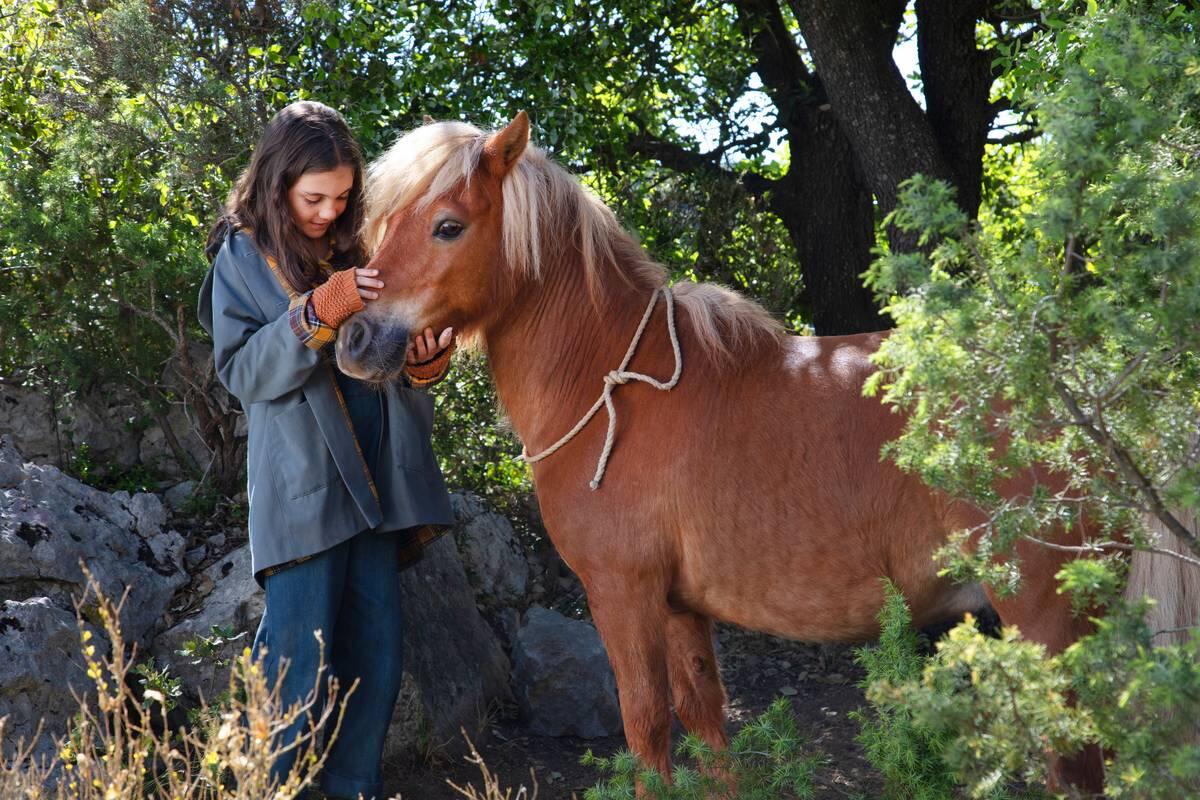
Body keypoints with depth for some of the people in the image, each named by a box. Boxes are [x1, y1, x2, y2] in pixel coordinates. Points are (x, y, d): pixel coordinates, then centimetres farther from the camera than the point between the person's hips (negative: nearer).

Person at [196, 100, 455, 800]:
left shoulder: (357, 249, 11)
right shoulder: (243, 257, 0)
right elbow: (242, 371, -8)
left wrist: (426, 359, -8)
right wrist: (317, 315, -22)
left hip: (376, 480, 5)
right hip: (303, 486, -5)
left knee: (377, 656, 7)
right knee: (299, 664, -8)